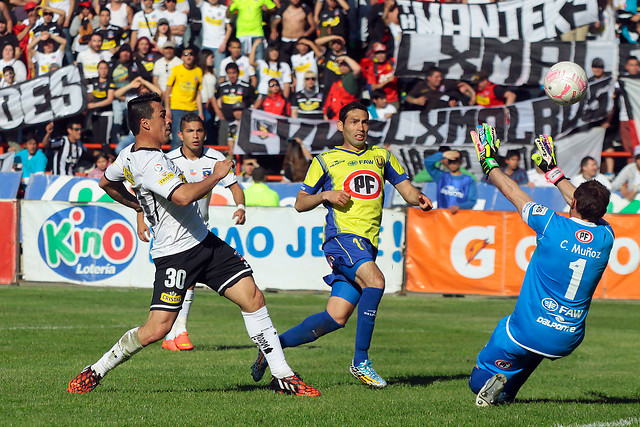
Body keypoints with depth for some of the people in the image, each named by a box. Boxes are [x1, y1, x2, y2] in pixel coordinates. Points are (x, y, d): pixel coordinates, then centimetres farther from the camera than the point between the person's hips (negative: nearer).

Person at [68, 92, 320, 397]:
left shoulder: (129, 154, 9)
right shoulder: (149, 163, -22)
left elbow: (106, 183, 27)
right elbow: (183, 196, -36)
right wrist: (216, 176, -20)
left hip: (204, 242, 10)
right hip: (176, 254, -10)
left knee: (252, 297, 2)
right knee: (157, 329, -12)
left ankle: (282, 376, 6)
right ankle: (95, 372, 9)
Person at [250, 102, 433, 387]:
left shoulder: (381, 156, 20)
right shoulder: (326, 160, 9)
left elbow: (406, 189, 17)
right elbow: (300, 203, 11)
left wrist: (418, 199, -6)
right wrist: (325, 195, -8)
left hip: (367, 245, 5)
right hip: (342, 235, -5)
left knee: (336, 318, -1)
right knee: (375, 280, -32)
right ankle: (360, 361, -26)